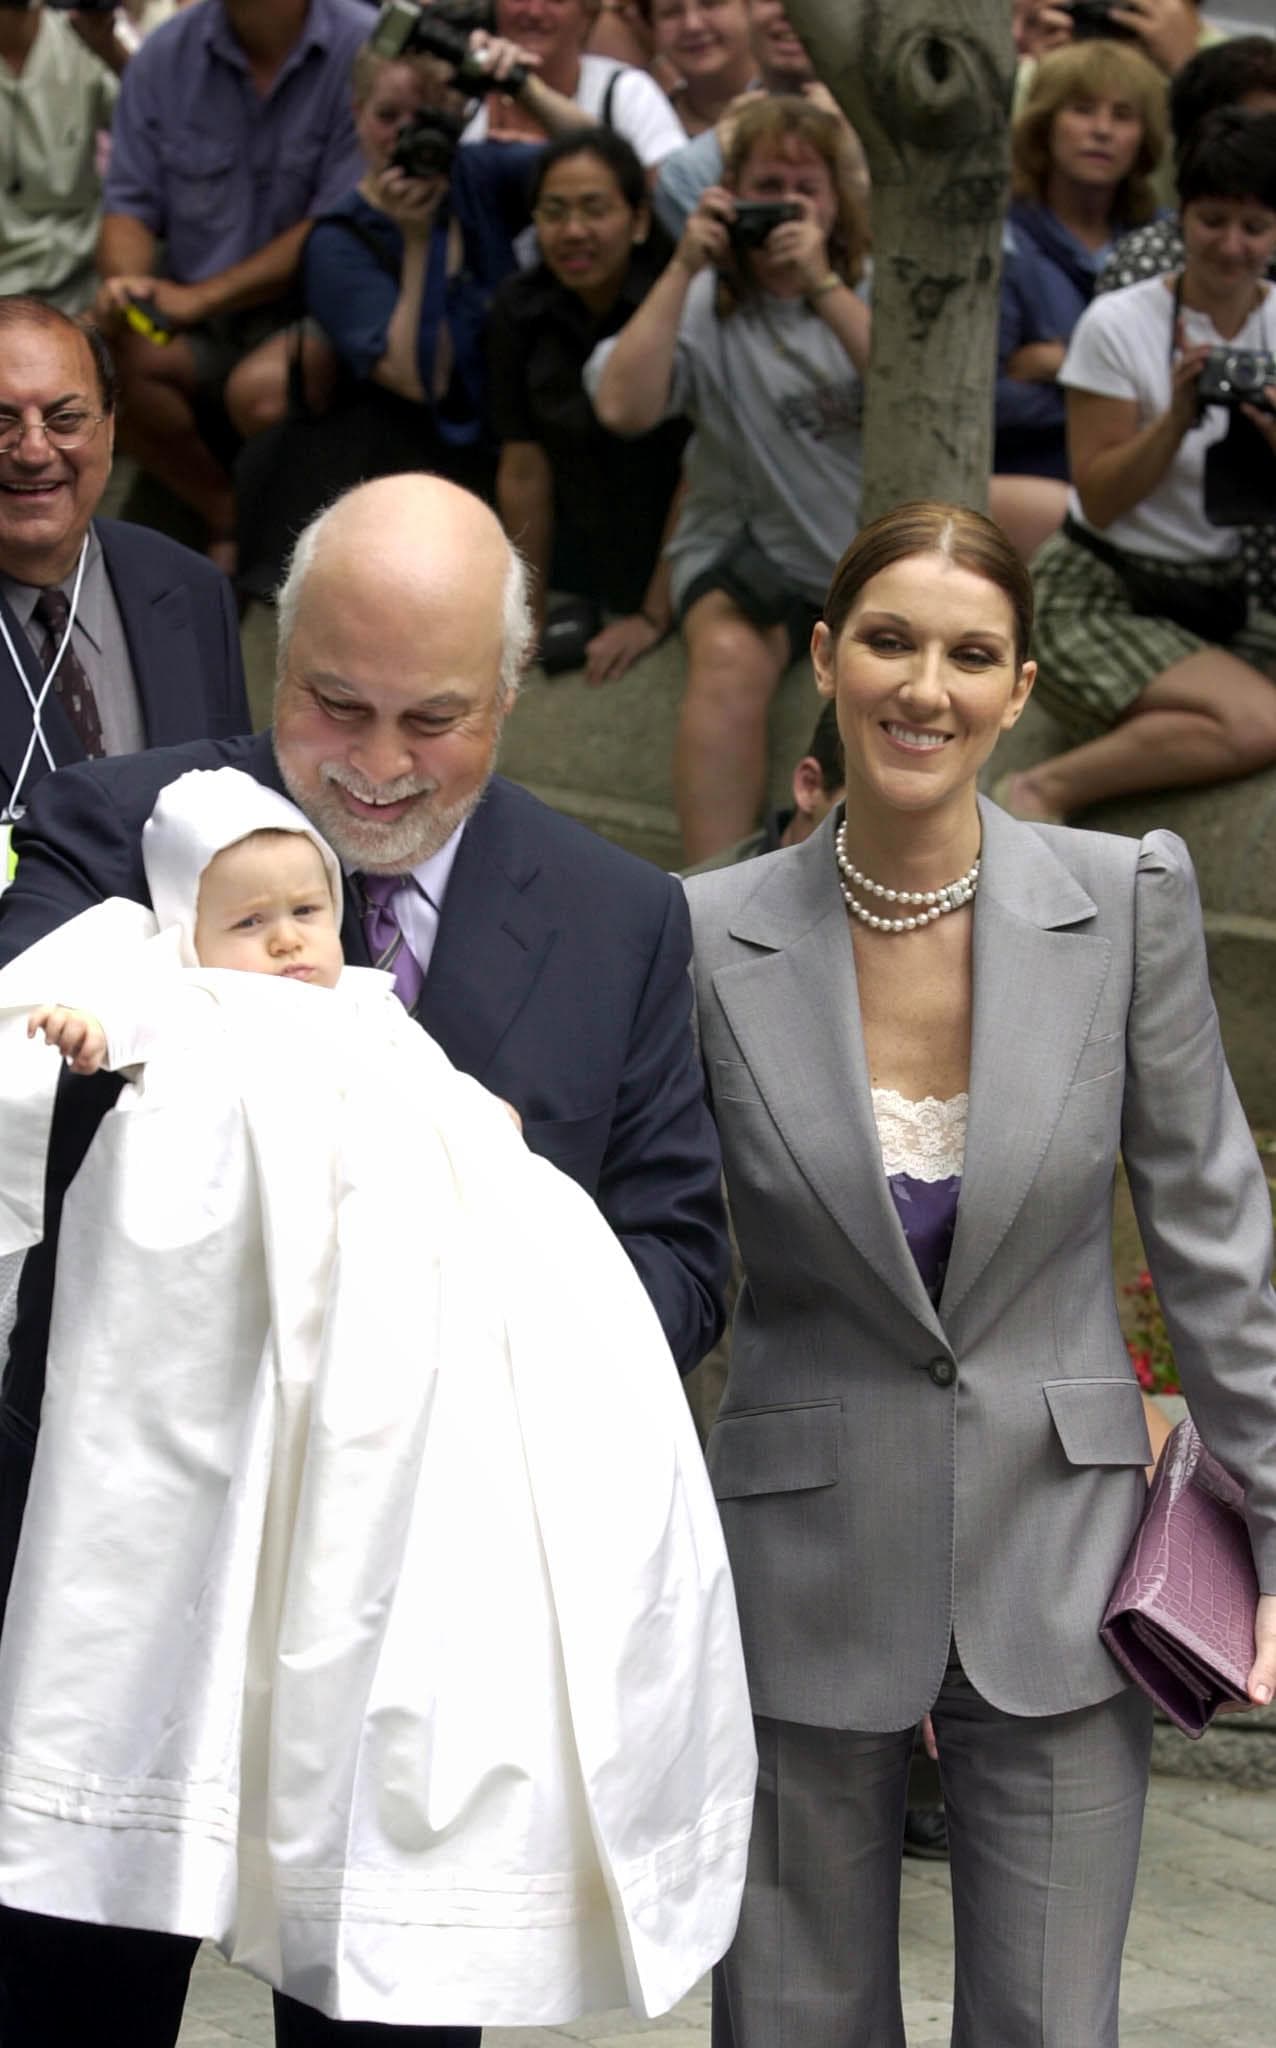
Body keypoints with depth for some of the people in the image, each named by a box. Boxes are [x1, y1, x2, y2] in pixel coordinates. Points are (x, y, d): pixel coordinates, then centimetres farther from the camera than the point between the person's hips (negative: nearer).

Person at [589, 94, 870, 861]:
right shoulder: (705, 302, 4)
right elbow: (623, 408, -14)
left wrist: (824, 287, -20)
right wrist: (684, 268, -14)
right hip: (748, 553, -1)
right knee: (730, 656, -31)